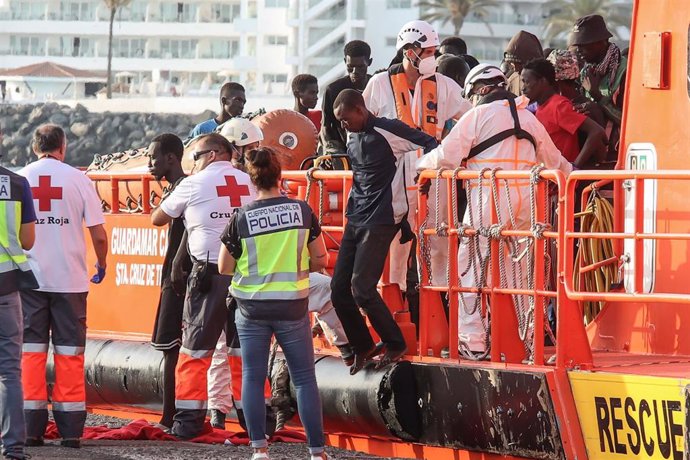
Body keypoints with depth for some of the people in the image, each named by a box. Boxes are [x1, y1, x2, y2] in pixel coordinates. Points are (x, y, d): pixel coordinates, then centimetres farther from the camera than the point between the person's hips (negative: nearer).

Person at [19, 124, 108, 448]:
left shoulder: (19, 178, 0)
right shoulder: (77, 179, -2)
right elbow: (98, 234, -2)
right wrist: (101, 266, 15)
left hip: (30, 277, 1)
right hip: (69, 278, -1)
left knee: (31, 350, 5)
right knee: (69, 352, 5)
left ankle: (32, 426, 0)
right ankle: (71, 429, 3)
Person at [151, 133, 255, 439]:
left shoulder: (194, 184, 0)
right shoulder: (249, 183, 10)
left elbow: (157, 219, 13)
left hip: (210, 272, -4)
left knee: (195, 349, 1)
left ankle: (188, 421, -1)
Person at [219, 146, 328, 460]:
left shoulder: (241, 218, -9)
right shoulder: (302, 211, -6)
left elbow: (225, 267, -1)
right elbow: (320, 260, 2)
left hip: (252, 308, 0)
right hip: (293, 308, 0)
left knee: (253, 377, 9)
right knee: (304, 378, 6)